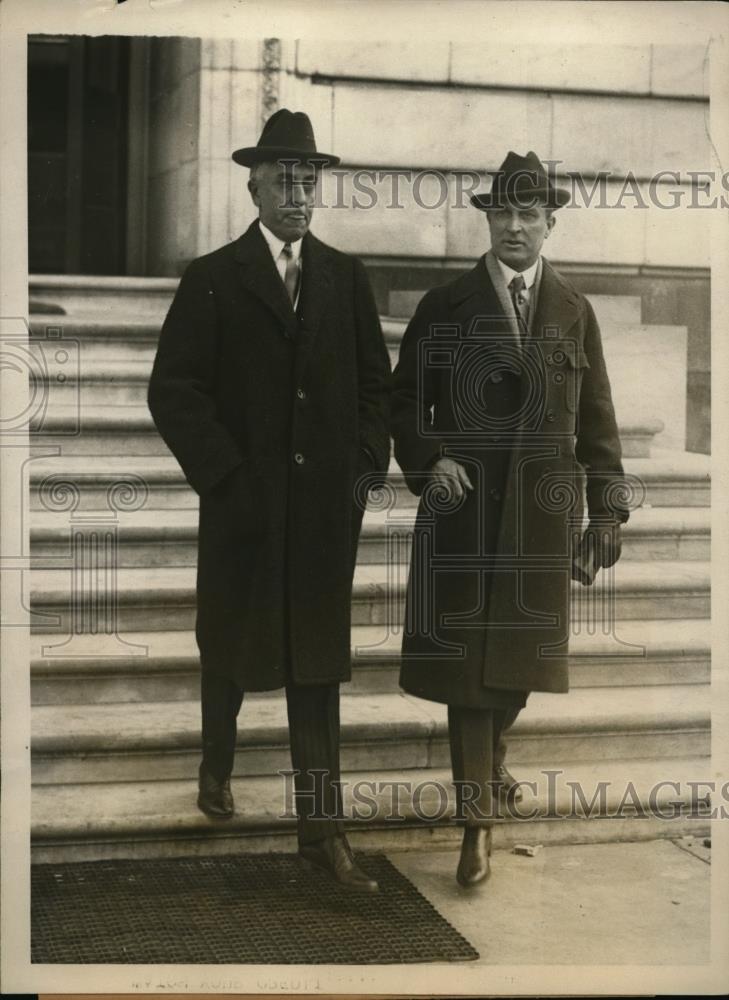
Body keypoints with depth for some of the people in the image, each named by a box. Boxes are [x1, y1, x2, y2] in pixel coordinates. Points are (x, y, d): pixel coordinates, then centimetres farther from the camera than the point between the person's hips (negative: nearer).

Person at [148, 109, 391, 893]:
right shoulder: (212, 278, -2)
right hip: (243, 501, -2)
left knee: (317, 662, 4)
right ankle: (216, 763, 42)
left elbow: (375, 380, 10)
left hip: (327, 503, 2)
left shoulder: (346, 277, 7)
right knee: (232, 644, 15)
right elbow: (172, 389, -7)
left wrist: (366, 462, -1)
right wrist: (223, 471, -13)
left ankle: (321, 827, 9)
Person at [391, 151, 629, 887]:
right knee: (465, 660, -2)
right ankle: (478, 824, 5)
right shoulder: (445, 306, 2)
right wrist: (428, 461, -12)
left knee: (520, 653, 12)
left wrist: (607, 509, 2)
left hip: (544, 510, 2)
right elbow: (404, 399, 6)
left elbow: (597, 418, 7)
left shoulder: (575, 312, 7)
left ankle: (489, 762, 41)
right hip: (464, 504, -2)